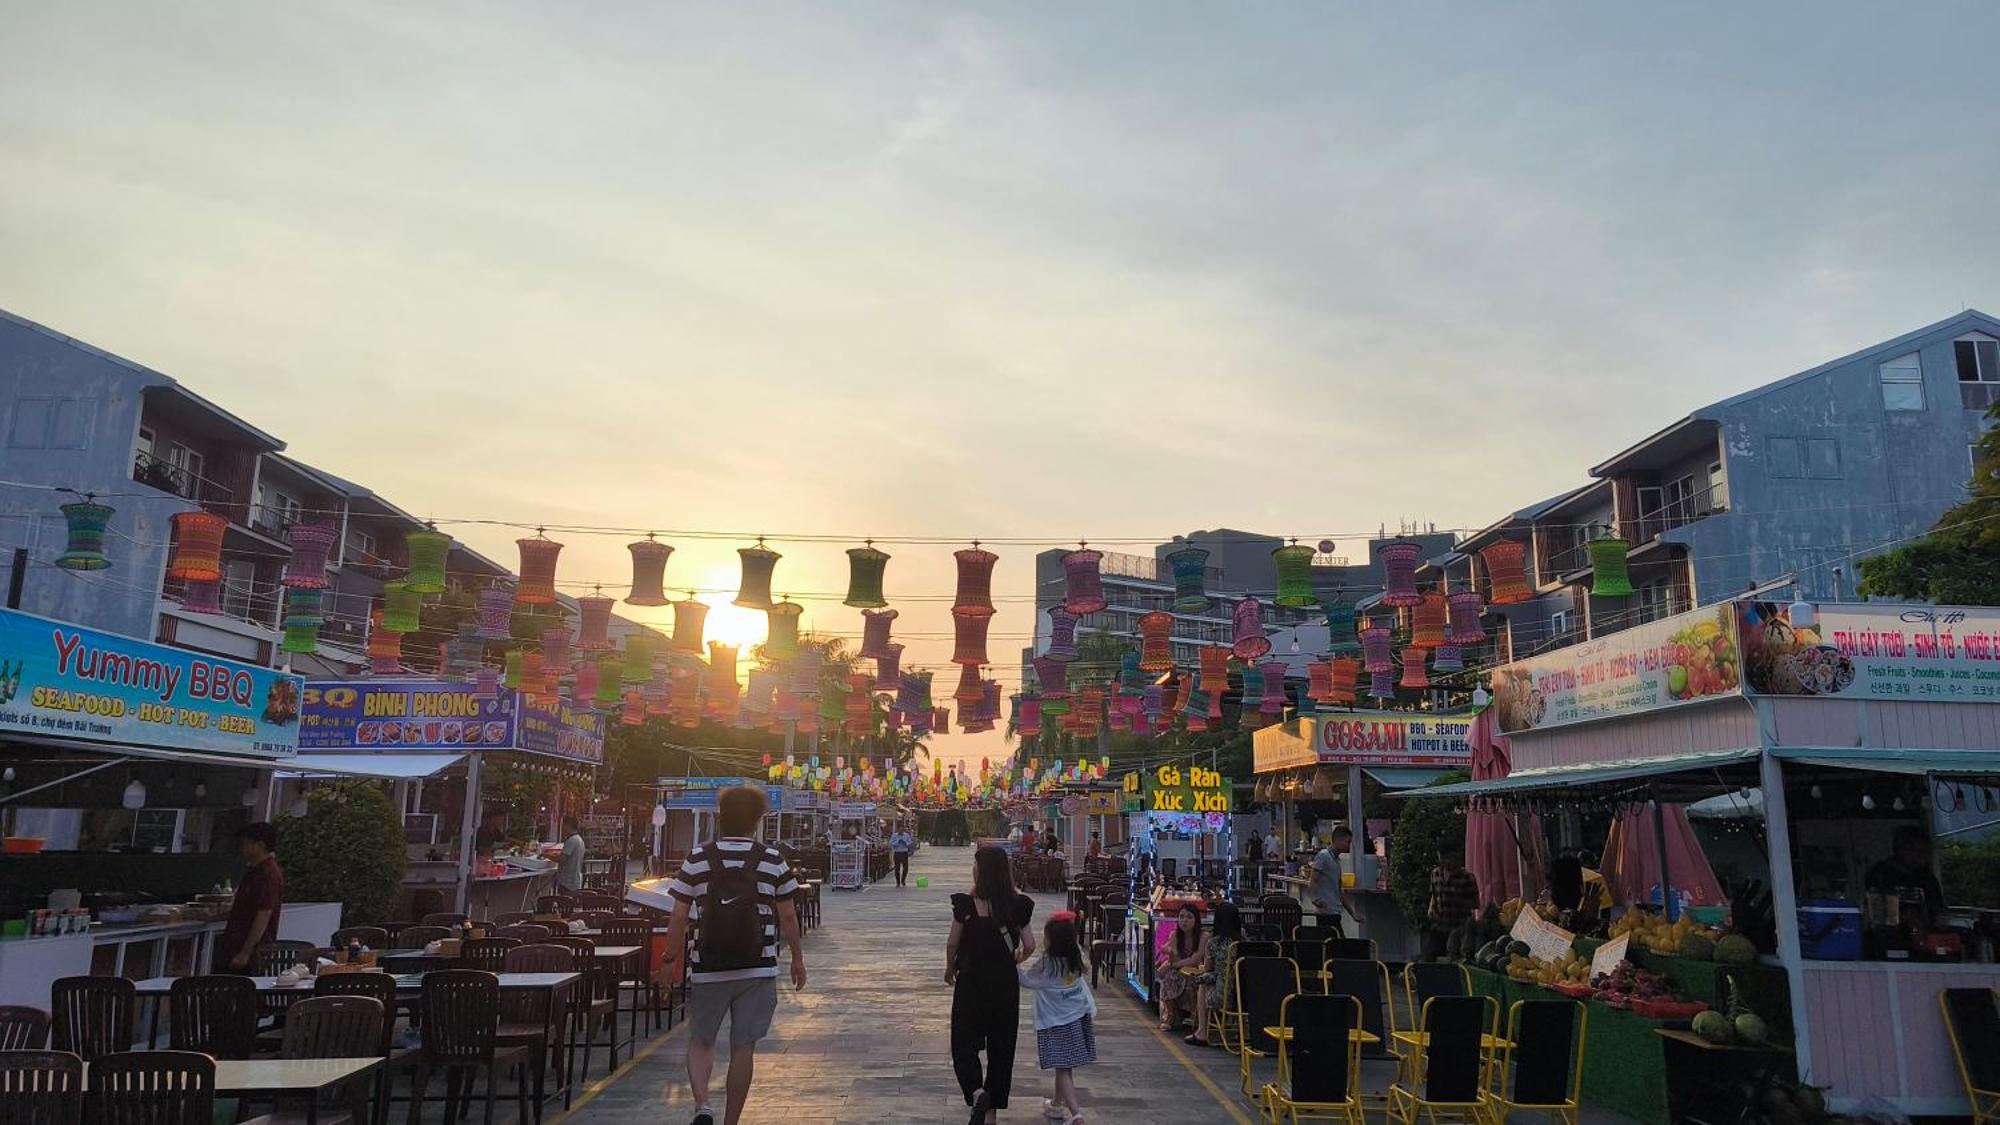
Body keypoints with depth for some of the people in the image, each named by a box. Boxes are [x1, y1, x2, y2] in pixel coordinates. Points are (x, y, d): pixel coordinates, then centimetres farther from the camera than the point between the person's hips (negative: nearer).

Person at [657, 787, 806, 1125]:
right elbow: (788, 916, 4)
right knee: (743, 1047, 9)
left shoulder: (698, 859, -2)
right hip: (757, 969, 0)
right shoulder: (772, 860, -1)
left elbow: (679, 917, -2)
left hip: (707, 969, 0)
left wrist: (671, 959, 11)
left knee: (700, 1042, 14)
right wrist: (797, 958, 16)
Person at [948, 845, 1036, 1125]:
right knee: (1001, 1047, 14)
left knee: (964, 1044, 7)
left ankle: (976, 1093, -18)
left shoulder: (966, 905, -14)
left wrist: (950, 969, 13)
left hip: (971, 980, -3)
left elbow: (952, 943, -6)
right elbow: (1029, 946, -2)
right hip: (1006, 983, 3)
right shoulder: (1018, 905, -5)